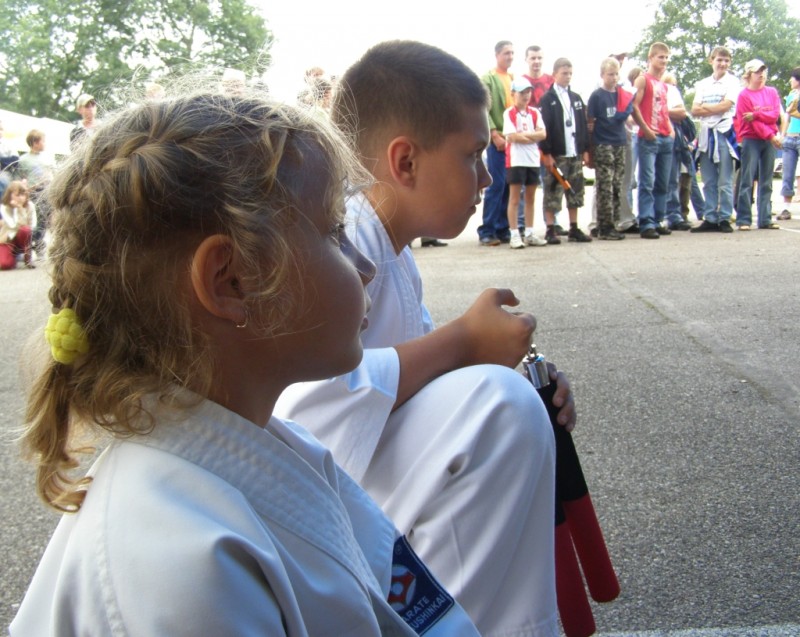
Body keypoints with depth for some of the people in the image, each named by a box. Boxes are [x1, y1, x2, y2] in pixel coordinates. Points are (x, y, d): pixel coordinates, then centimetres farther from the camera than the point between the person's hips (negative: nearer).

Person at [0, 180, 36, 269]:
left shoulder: (30, 206, -8)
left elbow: (31, 226, -15)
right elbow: (14, 226, -27)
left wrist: (20, 209, -18)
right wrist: (16, 209, -28)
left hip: (21, 240, 1)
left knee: (25, 230, -36)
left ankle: (27, 256, -13)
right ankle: (13, 255, 9)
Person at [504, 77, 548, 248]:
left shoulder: (535, 113, 9)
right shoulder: (509, 113, -5)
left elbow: (543, 134, -2)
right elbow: (512, 137, -15)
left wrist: (524, 135, -14)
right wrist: (533, 137, -6)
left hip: (533, 161, 5)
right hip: (515, 161, -5)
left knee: (530, 198, 9)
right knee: (514, 199, -1)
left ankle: (529, 234, 16)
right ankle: (515, 235, 2)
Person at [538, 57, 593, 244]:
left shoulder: (576, 98, 15)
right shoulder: (547, 99, -3)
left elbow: (583, 125, 16)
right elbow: (544, 127, -9)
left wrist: (585, 149, 10)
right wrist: (546, 153, -14)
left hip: (575, 153, 6)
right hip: (556, 154, -6)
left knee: (575, 192, 9)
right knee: (553, 193, -4)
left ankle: (574, 229, 16)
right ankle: (550, 230, 2)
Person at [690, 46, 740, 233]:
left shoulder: (732, 81, 4)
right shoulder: (702, 84, 15)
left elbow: (726, 105, -9)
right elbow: (695, 111, 5)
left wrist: (705, 107, -1)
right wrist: (715, 108, -7)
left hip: (724, 133, -4)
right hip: (706, 133, 4)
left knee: (725, 182, -5)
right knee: (708, 182, 6)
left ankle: (724, 218, 0)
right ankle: (710, 219, 10)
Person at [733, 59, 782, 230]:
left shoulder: (772, 92, 11)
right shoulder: (744, 95, -2)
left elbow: (775, 115, -2)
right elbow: (751, 121, -9)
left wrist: (755, 114, -15)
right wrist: (770, 135, -12)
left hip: (769, 140, 5)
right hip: (751, 140, -4)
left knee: (766, 182, 5)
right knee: (747, 181, -6)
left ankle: (765, 219, 7)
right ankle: (743, 220, -5)